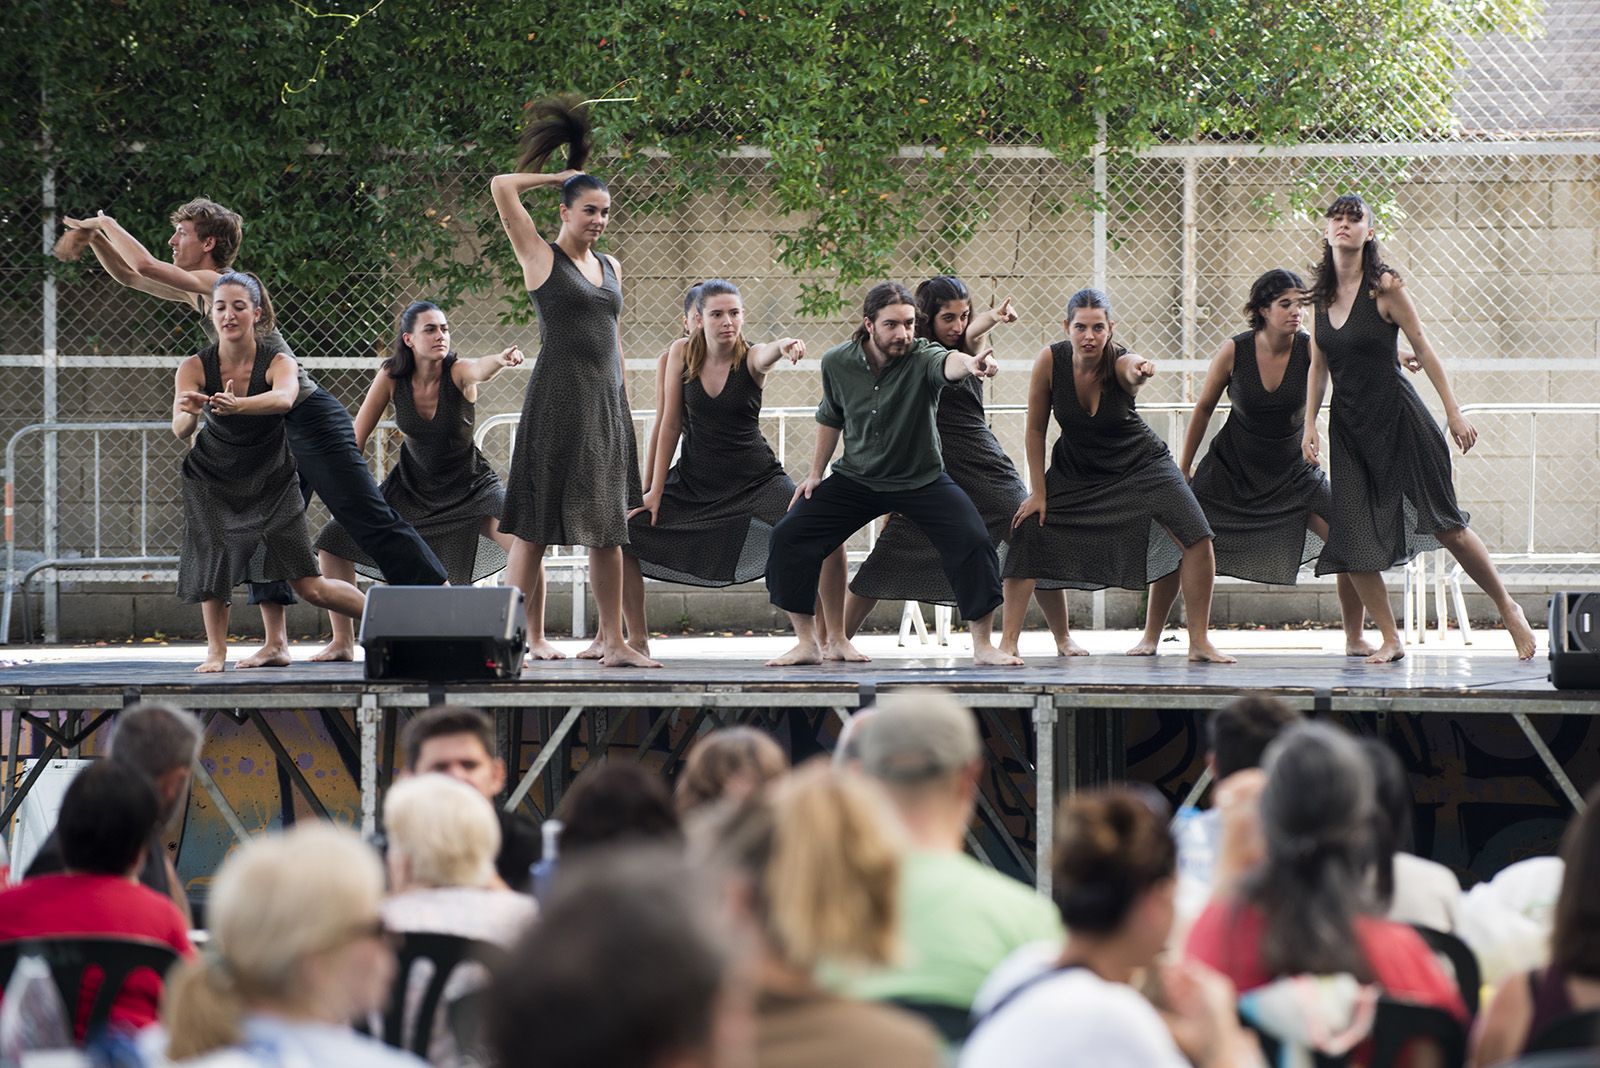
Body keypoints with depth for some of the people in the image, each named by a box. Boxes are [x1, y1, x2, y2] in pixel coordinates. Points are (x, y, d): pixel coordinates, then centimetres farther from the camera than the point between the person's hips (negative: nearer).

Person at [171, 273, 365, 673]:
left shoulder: (278, 362, -19)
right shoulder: (195, 367, -16)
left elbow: (284, 398, -43)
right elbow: (180, 429, -30)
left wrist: (237, 405, -63)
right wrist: (189, 414, -56)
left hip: (271, 482, -1)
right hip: (212, 482, 1)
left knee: (310, 587, -3)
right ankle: (215, 651, -1)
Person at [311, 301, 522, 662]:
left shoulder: (458, 372, -23)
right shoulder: (391, 376, -16)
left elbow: (480, 370, -48)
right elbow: (357, 436, -7)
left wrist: (500, 360, -71)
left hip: (468, 488, -3)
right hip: (412, 486, 3)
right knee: (332, 543, -3)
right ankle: (343, 643, 13)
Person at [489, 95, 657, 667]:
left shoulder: (610, 266, 16)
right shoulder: (541, 256, -1)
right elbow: (502, 186, -9)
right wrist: (559, 176, 5)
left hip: (606, 400, 6)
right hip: (556, 398, -6)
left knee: (608, 525, 4)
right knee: (535, 527, -3)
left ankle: (614, 641, 5)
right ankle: (529, 637, 2)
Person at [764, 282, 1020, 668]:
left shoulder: (921, 357, -22)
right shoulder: (837, 363, -11)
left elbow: (947, 364, -48)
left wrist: (969, 363, -72)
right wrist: (815, 473, 12)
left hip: (922, 481, -2)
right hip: (856, 478, 2)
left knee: (973, 542, -20)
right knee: (788, 536, -10)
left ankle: (982, 645, -4)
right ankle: (806, 643, 3)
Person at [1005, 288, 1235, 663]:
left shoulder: (1120, 362, -27)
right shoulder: (1051, 360, -21)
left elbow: (1133, 370, -53)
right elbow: (1036, 428, -9)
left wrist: (1139, 372, -78)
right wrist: (1038, 491, -8)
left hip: (1139, 466, -2)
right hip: (1075, 470, 2)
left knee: (1196, 537, -18)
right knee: (1026, 538, -14)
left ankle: (1199, 641, -6)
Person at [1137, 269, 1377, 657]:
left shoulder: (1310, 349, -15)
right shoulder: (1234, 351, -15)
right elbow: (1204, 408, -1)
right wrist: (1184, 467, 6)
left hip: (1292, 472, 1)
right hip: (1230, 467, 0)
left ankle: (1354, 639, 4)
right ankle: (1150, 637, 10)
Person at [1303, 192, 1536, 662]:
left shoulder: (1384, 286, -10)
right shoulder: (1322, 293, 5)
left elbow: (1423, 349, -6)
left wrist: (1453, 412, -7)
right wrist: (1309, 425, 7)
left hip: (1396, 416, -5)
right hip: (1347, 425, 5)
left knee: (1446, 525, -3)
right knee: (1352, 539, -4)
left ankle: (1508, 609, 15)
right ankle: (1390, 639, 6)